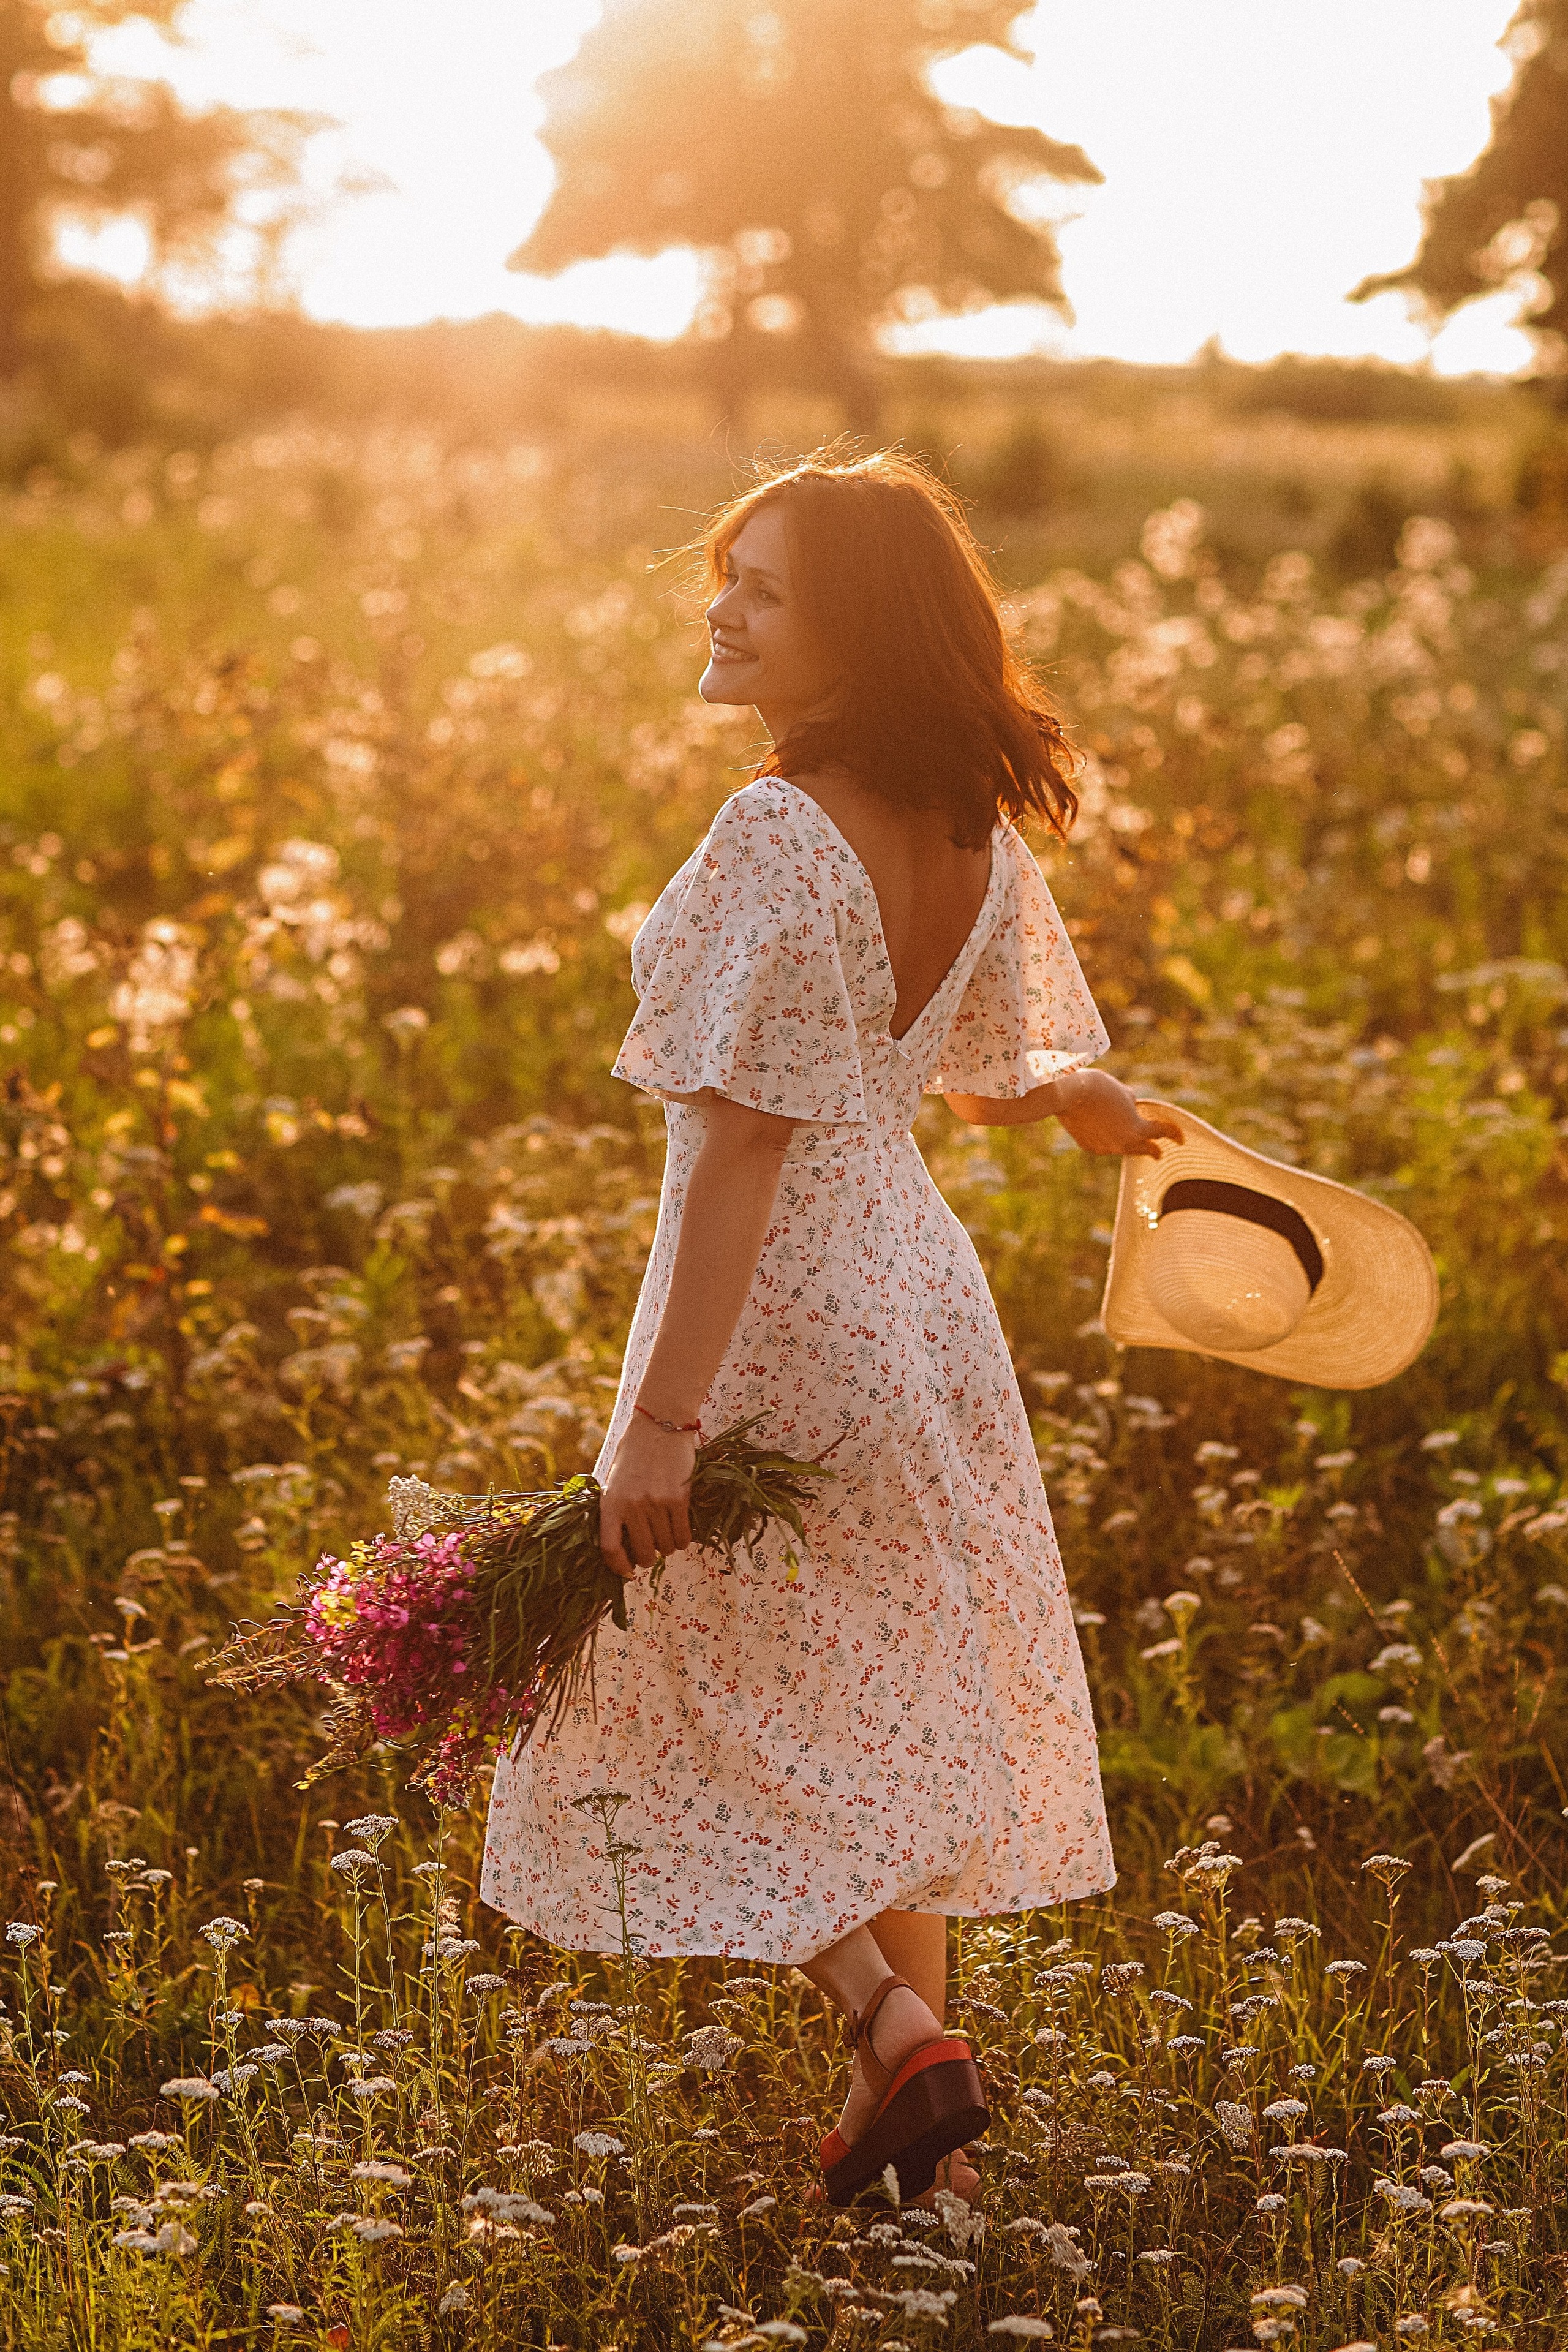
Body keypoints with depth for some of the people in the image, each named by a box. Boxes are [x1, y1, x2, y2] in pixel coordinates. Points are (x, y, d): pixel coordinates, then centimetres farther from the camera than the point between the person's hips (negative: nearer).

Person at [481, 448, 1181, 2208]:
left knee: (712, 1723, 9)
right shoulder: (971, 834, 1)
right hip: (918, 1289, 8)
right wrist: (1099, 1113, 39)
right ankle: (910, 2126, 26)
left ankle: (893, 2028, -4)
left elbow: (745, 1137, -25)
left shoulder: (778, 837, -23)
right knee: (886, 1708, 18)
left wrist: (661, 1416, -24)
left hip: (778, 1321, -8)